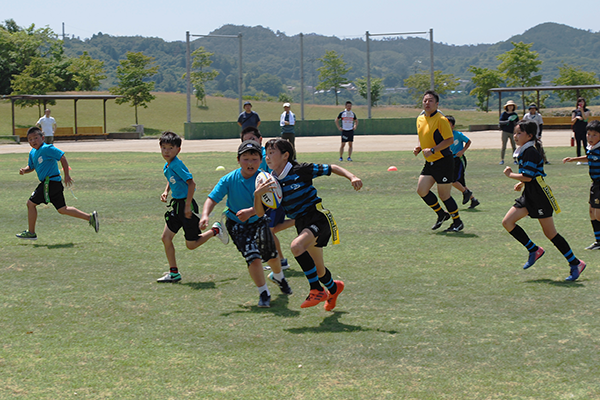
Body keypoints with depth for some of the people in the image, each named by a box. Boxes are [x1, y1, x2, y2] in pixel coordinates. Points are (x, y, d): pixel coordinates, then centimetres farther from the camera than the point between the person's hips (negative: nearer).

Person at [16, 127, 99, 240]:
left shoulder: (47, 149, -13)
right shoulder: (32, 153, 14)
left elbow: (62, 157, -17)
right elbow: (31, 167, 27)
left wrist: (67, 175, -17)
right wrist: (24, 170, 3)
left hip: (50, 182, -10)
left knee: (31, 203, -4)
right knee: (62, 209, 11)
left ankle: (31, 233, 7)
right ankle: (90, 217, 11)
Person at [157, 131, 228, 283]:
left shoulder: (177, 165, -20)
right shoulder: (166, 166, 7)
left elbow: (191, 183, -23)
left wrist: (187, 206, -23)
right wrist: (166, 192, 8)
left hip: (186, 204, -9)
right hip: (177, 205, 9)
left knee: (191, 245, 1)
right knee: (166, 237, 2)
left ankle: (216, 231, 23)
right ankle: (173, 273, 9)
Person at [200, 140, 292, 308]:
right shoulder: (229, 179, -19)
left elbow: (260, 211, -26)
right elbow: (212, 199, -20)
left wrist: (251, 212, -47)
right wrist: (205, 215, -38)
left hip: (258, 221, 2)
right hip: (237, 224, -2)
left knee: (272, 255, 18)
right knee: (253, 258, -18)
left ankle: (278, 277, 53)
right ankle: (263, 293, -1)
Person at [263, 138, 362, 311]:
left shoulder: (301, 170, -11)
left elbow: (331, 168, -3)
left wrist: (352, 177, -16)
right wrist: (257, 194, -17)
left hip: (318, 218, -6)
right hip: (302, 224, 6)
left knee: (296, 246, -33)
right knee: (318, 271, 18)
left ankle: (317, 290, -21)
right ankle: (333, 288, 53)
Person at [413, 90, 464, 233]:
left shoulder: (441, 119, -15)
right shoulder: (420, 119, 9)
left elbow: (450, 139, -18)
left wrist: (432, 150, -23)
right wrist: (419, 148, 5)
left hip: (443, 162, -8)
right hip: (430, 162, 8)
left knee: (444, 195, -2)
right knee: (421, 190, 0)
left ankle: (458, 223, 16)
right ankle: (442, 214, 20)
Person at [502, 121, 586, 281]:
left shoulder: (529, 150, -17)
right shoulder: (525, 149, 14)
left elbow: (528, 176, -21)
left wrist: (510, 174, -7)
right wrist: (522, 183, 14)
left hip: (540, 196, -10)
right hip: (529, 195, 10)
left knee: (550, 233, -5)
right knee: (507, 222, 0)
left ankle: (576, 263, 5)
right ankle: (534, 250, 11)